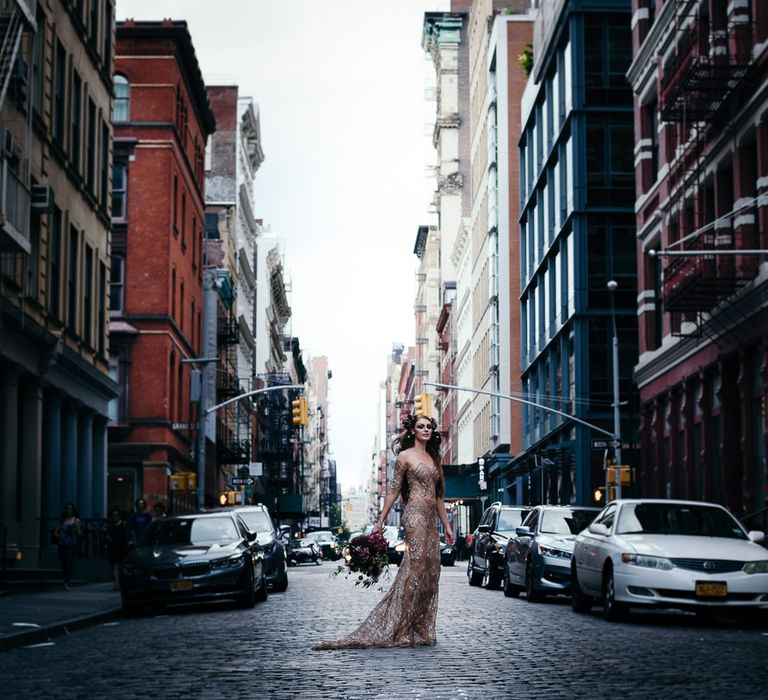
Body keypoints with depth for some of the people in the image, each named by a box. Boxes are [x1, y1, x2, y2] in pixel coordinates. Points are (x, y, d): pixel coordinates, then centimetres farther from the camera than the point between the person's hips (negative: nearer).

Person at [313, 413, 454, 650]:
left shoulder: (433, 458, 20)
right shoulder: (405, 456, 1)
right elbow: (394, 490, -2)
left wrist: (446, 525, 20)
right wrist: (380, 521, -5)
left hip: (430, 519, 7)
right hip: (415, 514, -7)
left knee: (431, 572, 3)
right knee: (416, 567, -15)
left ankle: (422, 630, 6)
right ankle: (400, 630, -14)